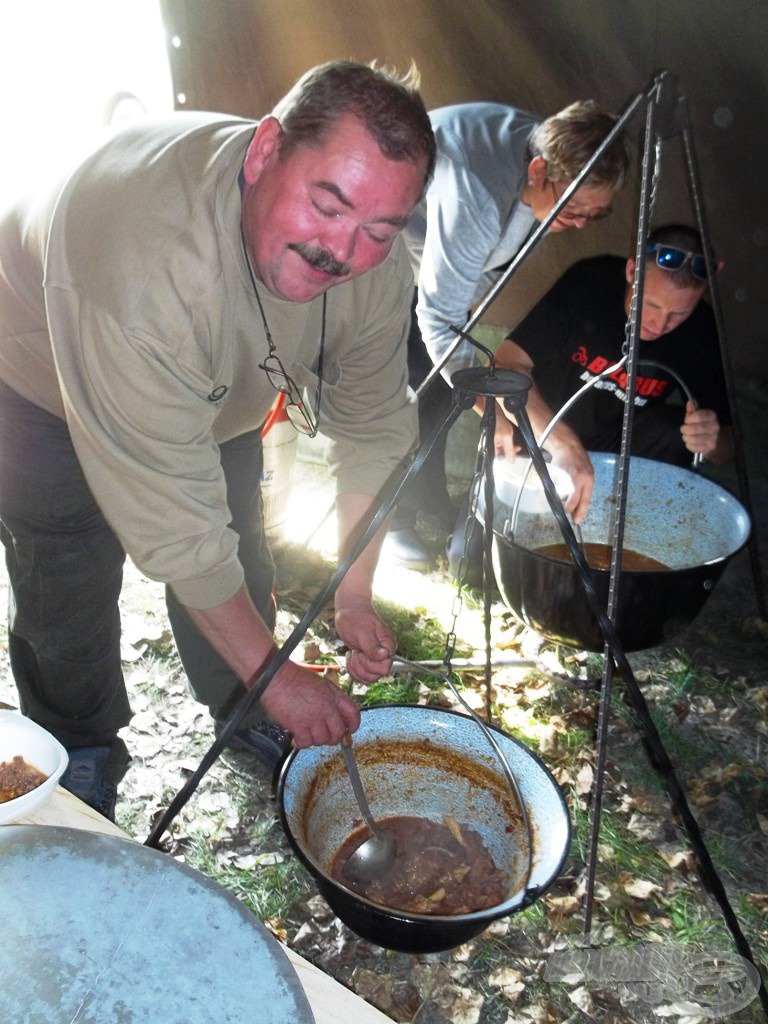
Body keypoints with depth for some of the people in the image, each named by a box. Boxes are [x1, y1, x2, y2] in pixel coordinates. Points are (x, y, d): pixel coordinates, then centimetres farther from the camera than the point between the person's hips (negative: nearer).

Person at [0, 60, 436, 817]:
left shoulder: (374, 264, -26)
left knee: (237, 563, 12)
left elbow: (371, 427, -12)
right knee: (69, 589, 2)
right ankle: (80, 762, 30)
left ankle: (244, 714, 39)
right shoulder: (144, 255, -46)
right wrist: (278, 674, -32)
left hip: (218, 389, 5)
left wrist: (354, 598, -13)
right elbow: (170, 521, -41)